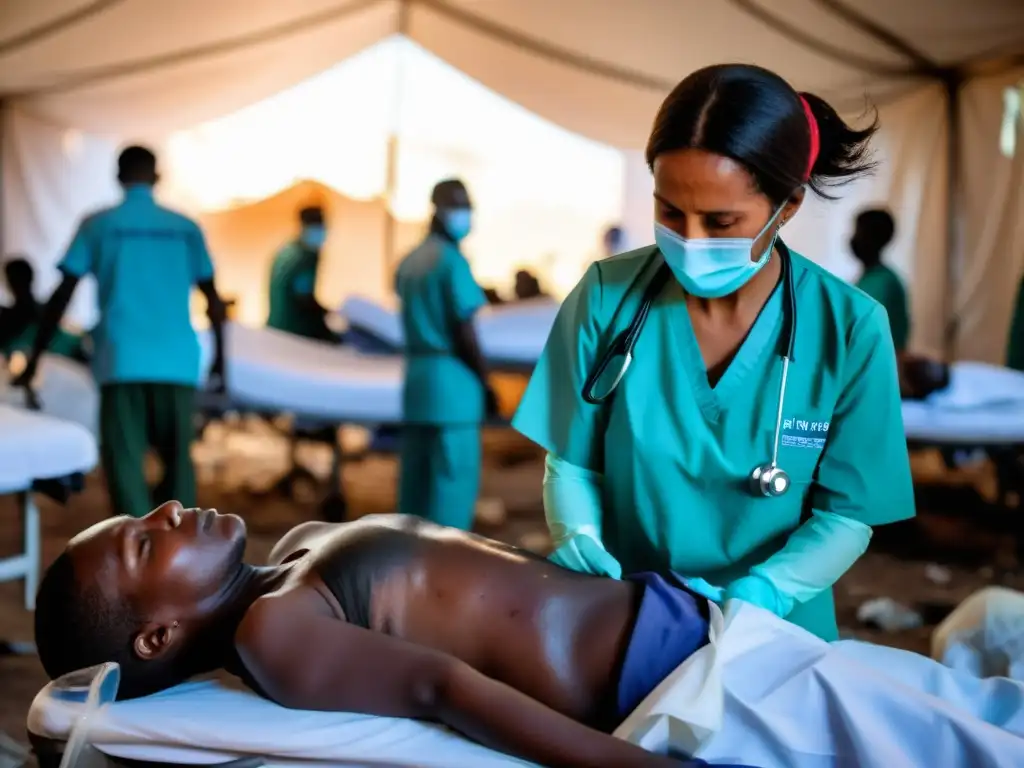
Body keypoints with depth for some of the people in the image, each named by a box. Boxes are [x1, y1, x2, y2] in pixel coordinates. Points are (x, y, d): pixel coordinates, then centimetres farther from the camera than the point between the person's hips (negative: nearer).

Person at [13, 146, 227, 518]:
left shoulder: (97, 224, 7)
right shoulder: (186, 228, 11)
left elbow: (62, 296, 5)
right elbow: (213, 300, 12)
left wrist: (34, 359, 12)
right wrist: (219, 360, 23)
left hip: (122, 362, -2)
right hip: (177, 362, 2)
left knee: (125, 464, -2)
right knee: (178, 460, 14)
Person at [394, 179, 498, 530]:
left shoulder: (408, 262, 15)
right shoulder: (452, 260, -10)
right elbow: (464, 332, -13)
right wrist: (486, 383, -5)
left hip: (416, 377, 8)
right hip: (451, 382, -8)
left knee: (415, 481, 11)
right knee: (454, 480, -2)